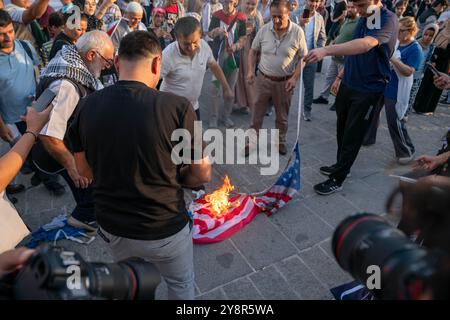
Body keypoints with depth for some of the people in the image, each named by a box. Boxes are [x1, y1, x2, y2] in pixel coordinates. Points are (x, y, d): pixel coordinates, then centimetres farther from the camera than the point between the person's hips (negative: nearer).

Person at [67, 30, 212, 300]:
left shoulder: (88, 106, -12)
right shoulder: (177, 107, -25)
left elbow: (85, 166, 3)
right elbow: (202, 175, -15)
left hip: (112, 225, 4)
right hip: (164, 229, -3)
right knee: (181, 284, 27)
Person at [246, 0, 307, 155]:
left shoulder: (298, 32, -9)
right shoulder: (264, 30, -5)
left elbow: (302, 58, -4)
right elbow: (253, 51, 7)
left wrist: (295, 78, -13)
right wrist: (251, 70, -5)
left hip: (284, 82, -1)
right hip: (263, 79, 1)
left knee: (282, 116, 14)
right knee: (256, 114, 7)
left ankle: (281, 141, 34)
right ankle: (251, 142, 23)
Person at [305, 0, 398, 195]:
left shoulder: (388, 20, -19)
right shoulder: (363, 19, 7)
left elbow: (366, 44, -38)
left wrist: (326, 50, -49)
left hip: (368, 90, -8)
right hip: (348, 85, 8)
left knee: (352, 136, 0)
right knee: (342, 130, 17)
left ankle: (337, 180, 11)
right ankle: (341, 165, 35)